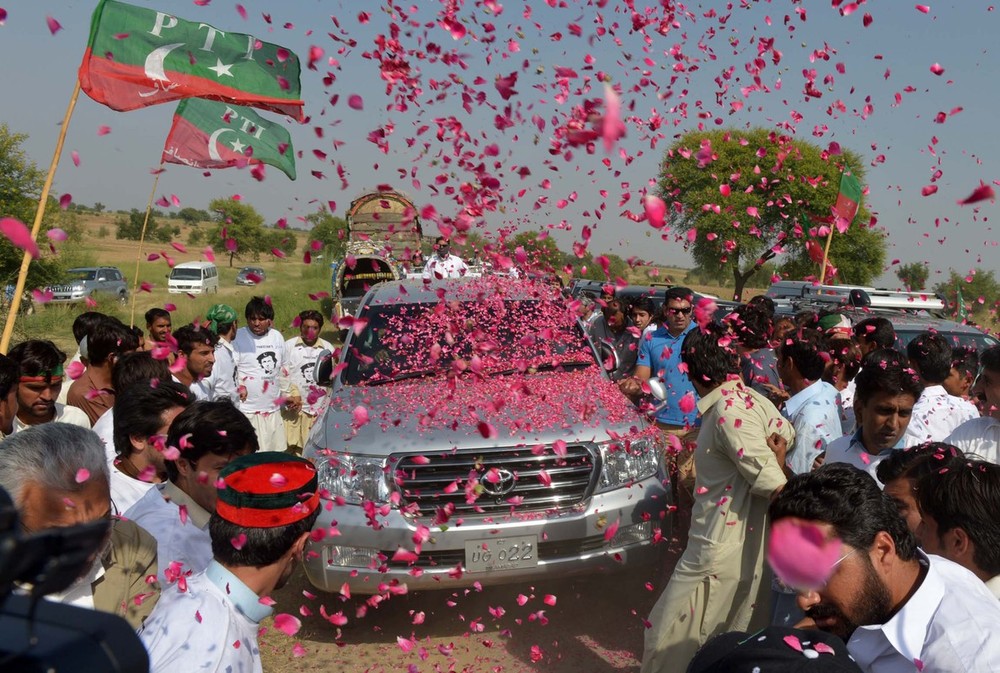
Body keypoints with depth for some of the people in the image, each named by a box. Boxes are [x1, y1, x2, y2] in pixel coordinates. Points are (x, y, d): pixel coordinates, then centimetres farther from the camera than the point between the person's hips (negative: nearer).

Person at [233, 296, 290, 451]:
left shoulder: (277, 337, 9)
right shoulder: (238, 337, -8)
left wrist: (286, 393, 21)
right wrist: (238, 387, -25)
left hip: (272, 409, 6)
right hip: (246, 410, -6)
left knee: (275, 454, 14)